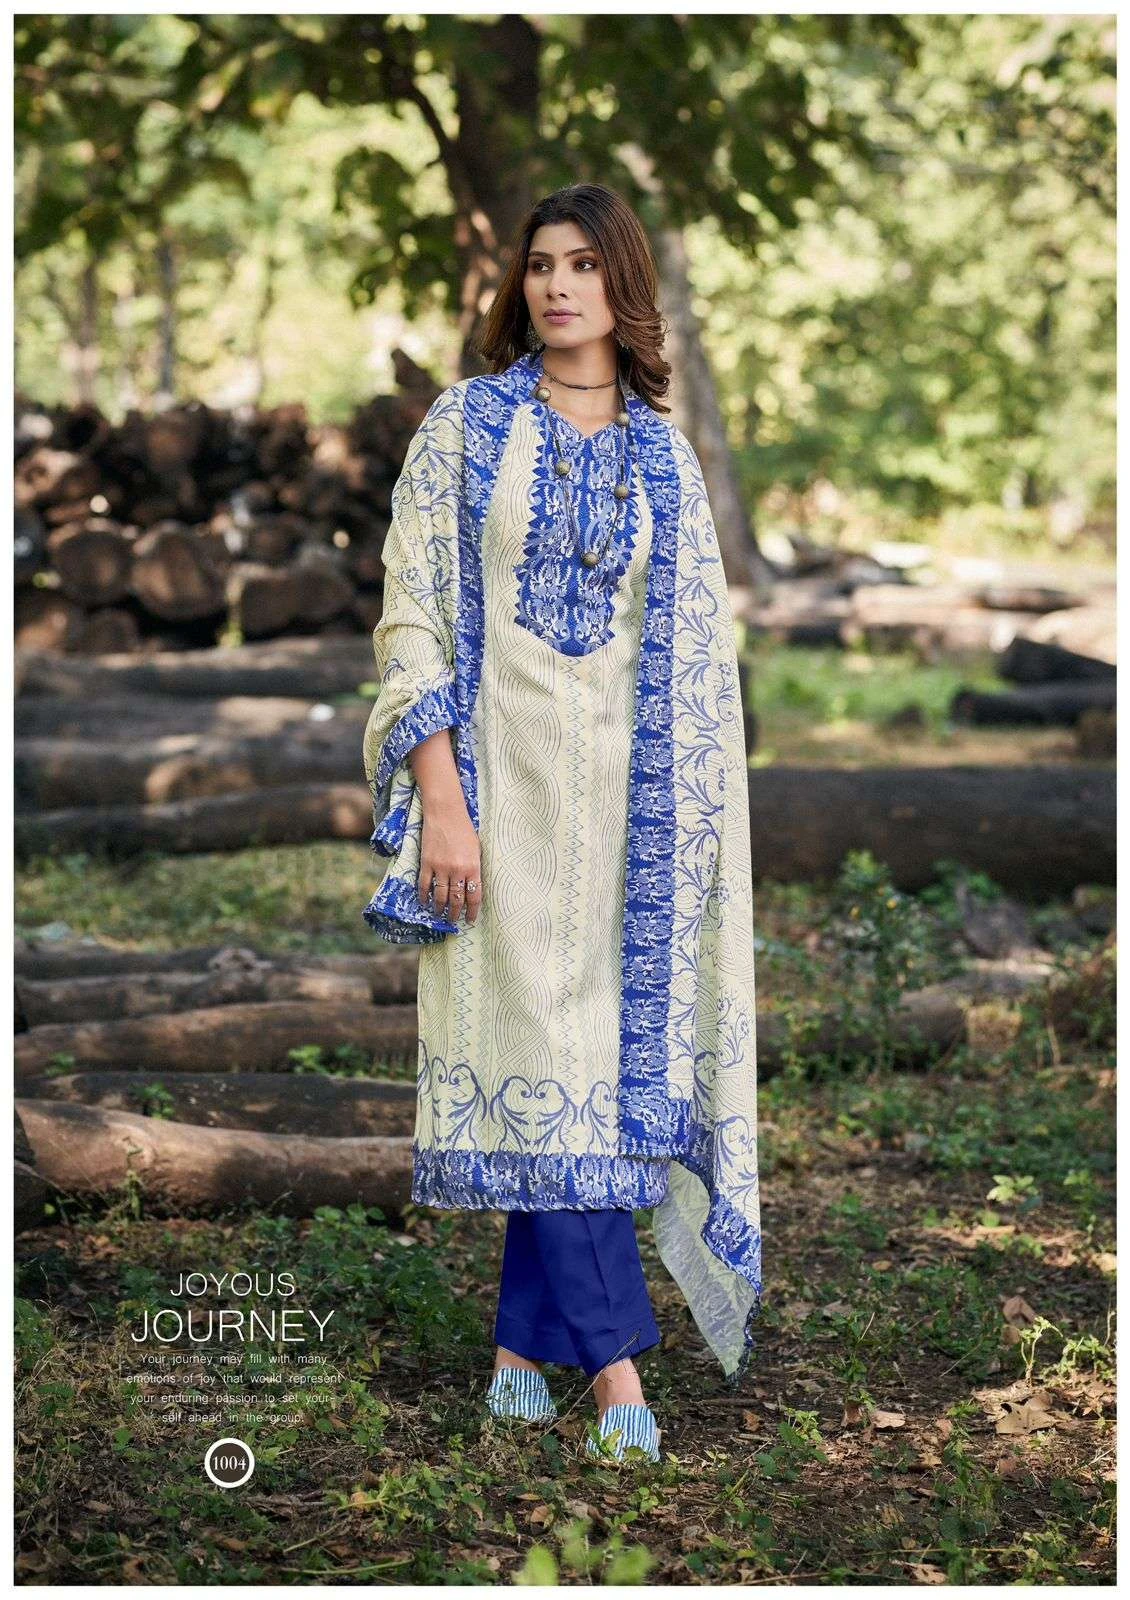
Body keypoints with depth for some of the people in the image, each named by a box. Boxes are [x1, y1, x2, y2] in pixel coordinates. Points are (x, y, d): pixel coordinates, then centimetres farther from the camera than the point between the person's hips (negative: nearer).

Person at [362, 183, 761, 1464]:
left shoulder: (663, 457, 10)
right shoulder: (468, 424, 2)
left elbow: (696, 652, 12)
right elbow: (412, 612, -4)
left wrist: (680, 820, 4)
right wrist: (440, 797, -13)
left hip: (620, 790, 3)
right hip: (503, 775, -3)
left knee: (593, 1045, 2)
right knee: (541, 1049, -5)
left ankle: (526, 1344, 13)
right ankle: (614, 1361, -1)